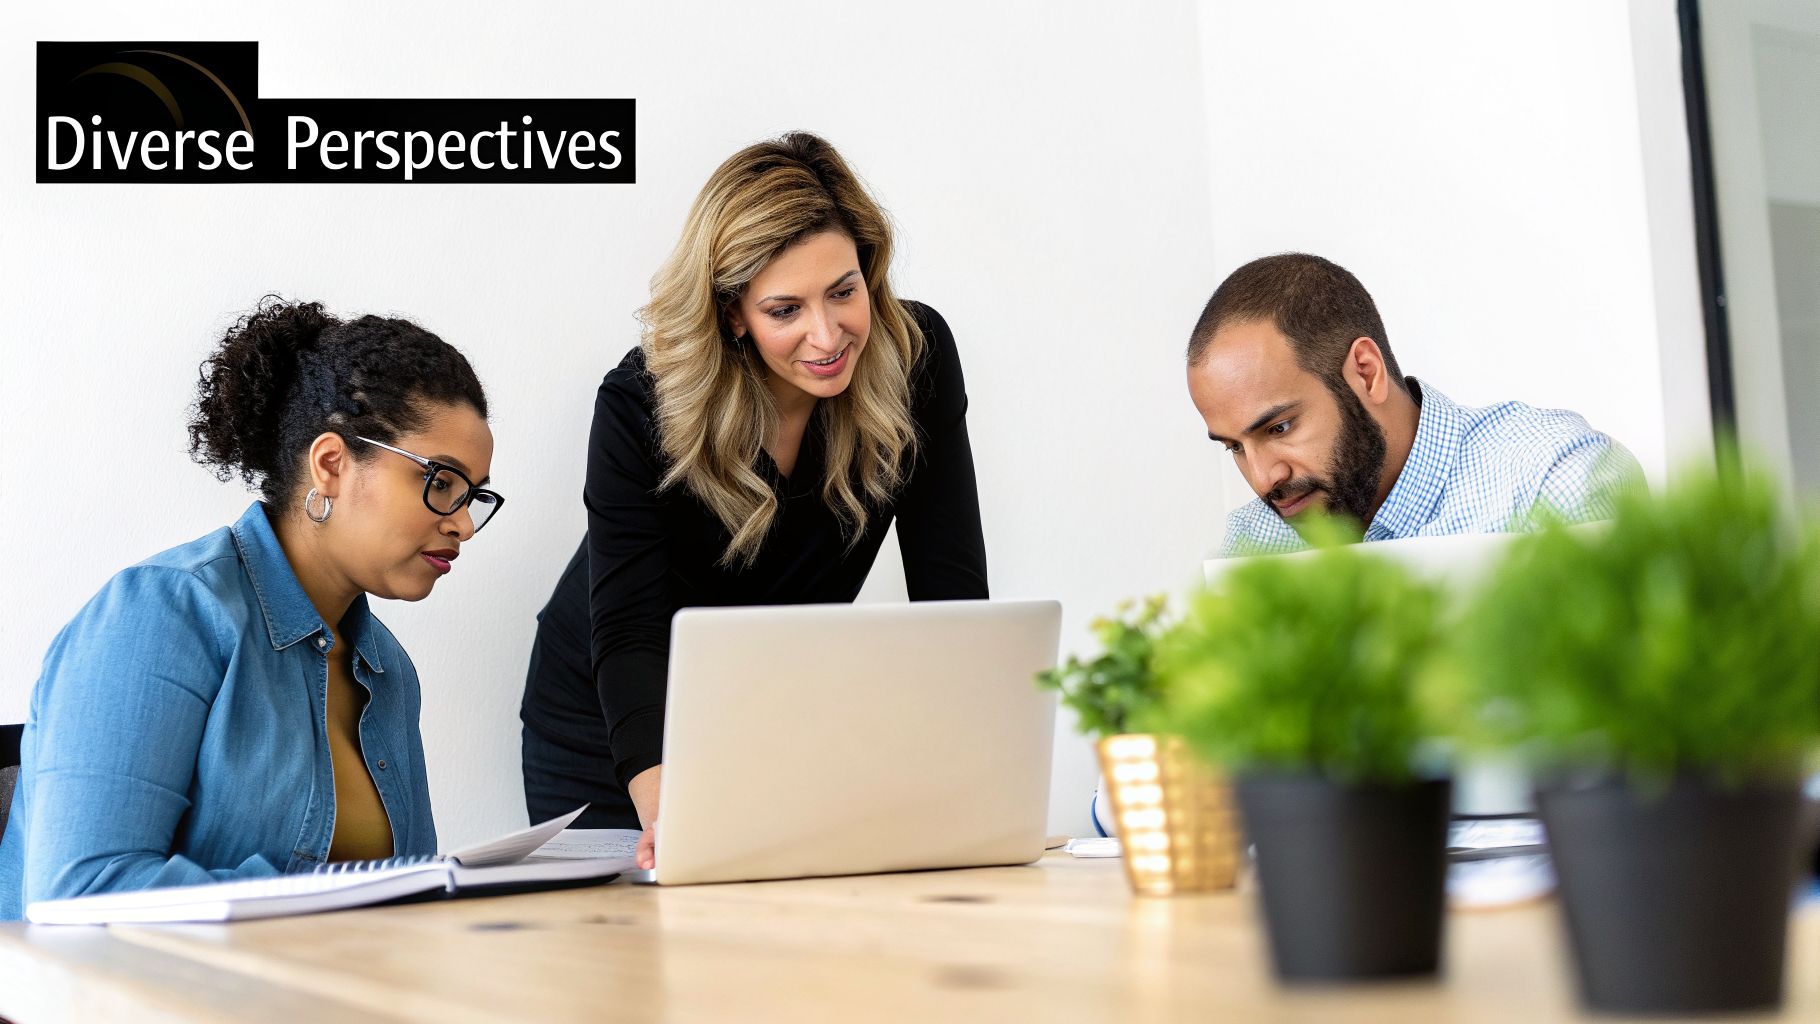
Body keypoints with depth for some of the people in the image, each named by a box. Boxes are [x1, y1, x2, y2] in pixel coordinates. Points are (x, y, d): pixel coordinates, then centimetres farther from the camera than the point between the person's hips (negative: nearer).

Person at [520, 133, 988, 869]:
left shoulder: (914, 354, -20)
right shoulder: (641, 402, -26)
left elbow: (949, 589, -20)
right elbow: (628, 630, -33)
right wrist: (662, 806, -51)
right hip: (608, 723, -2)